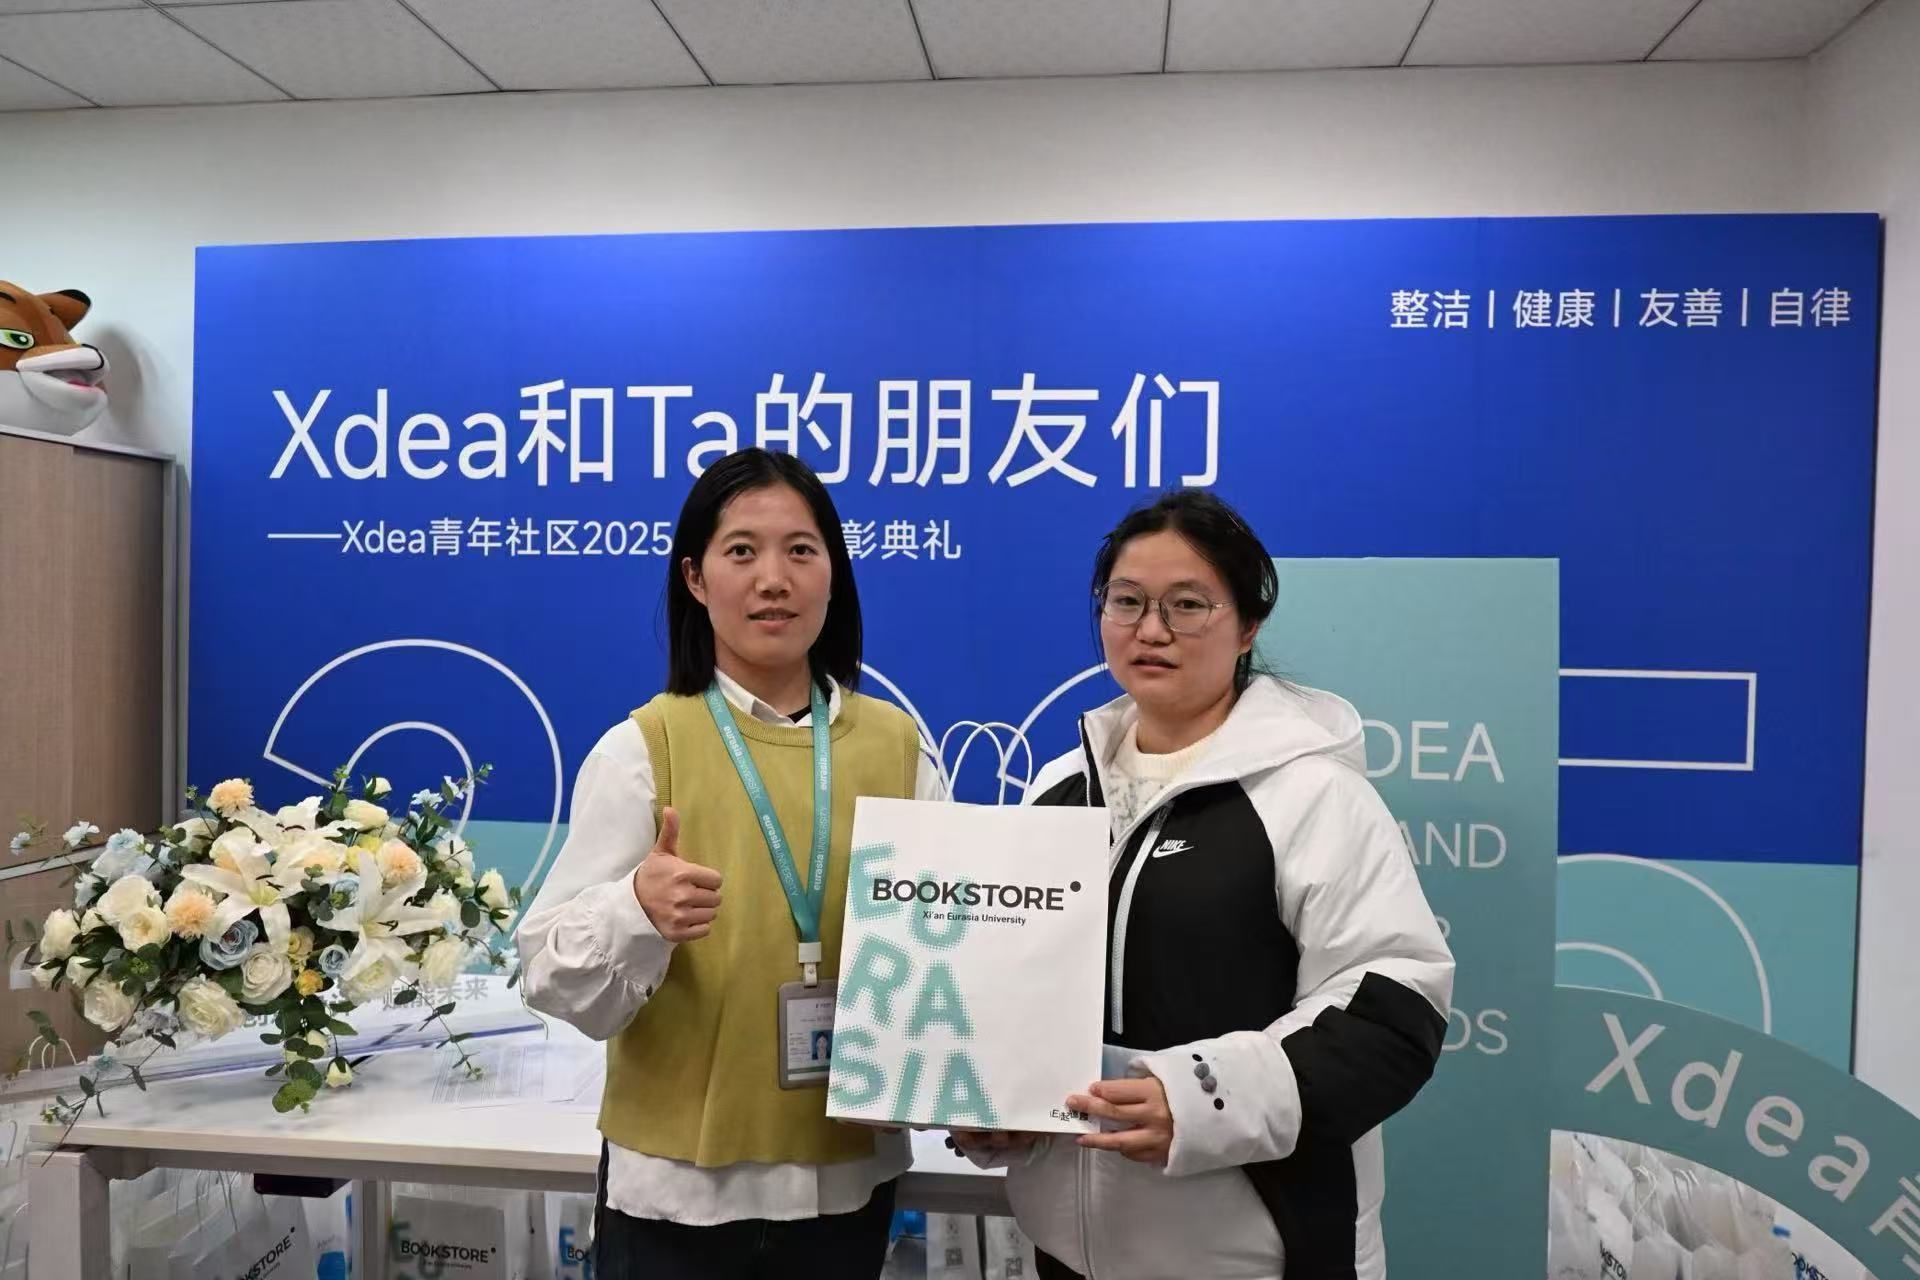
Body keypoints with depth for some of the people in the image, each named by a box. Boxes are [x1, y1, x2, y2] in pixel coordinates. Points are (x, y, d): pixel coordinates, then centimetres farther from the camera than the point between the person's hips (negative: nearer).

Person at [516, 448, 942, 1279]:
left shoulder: (897, 745, -2)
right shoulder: (641, 748, -10)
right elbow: (553, 979, -12)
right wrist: (639, 914, -31)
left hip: (850, 1174, 3)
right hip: (679, 1182, -2)